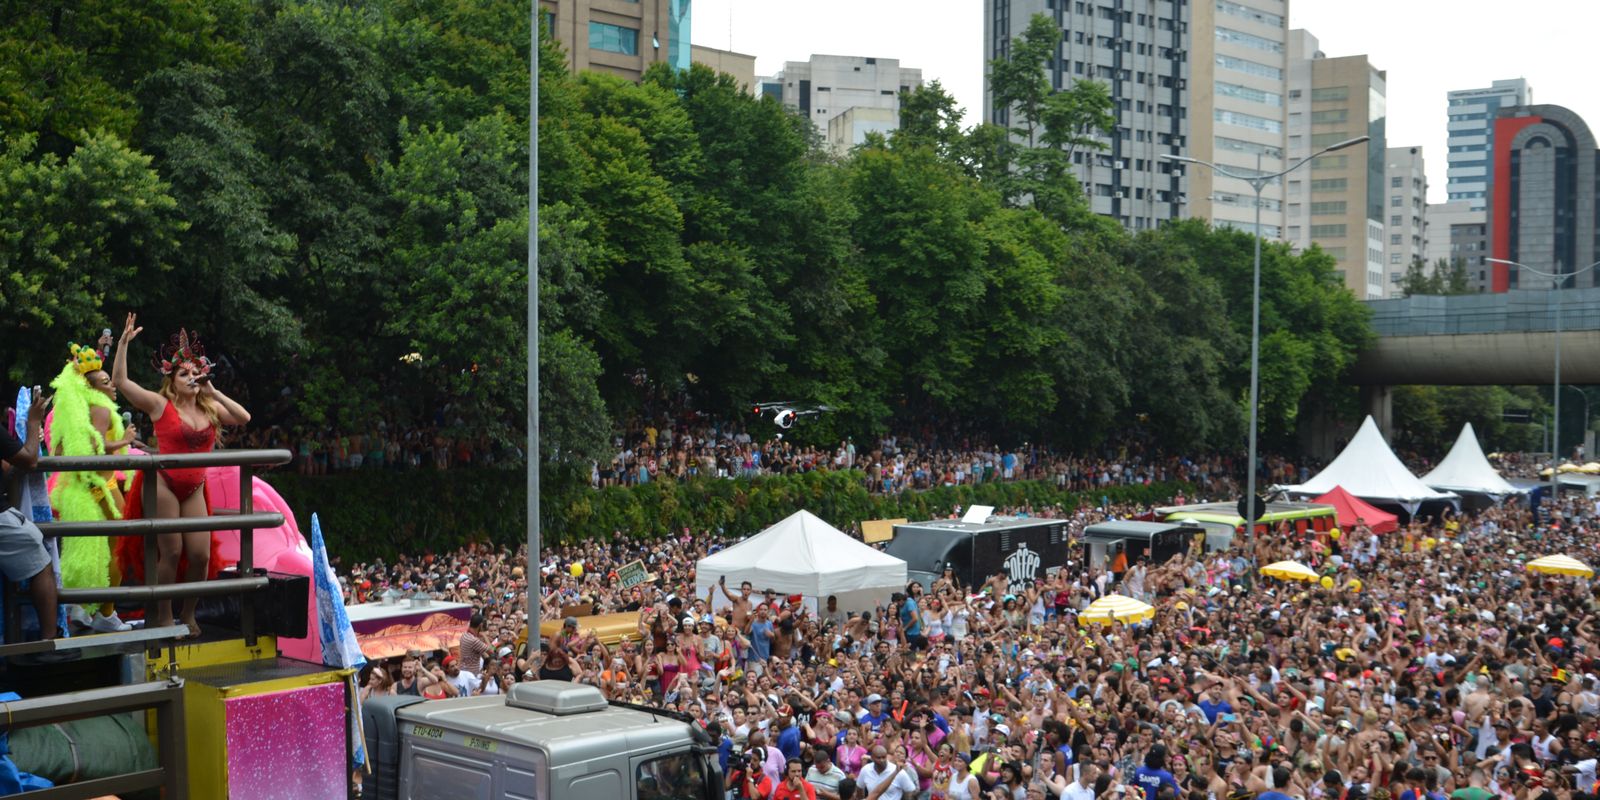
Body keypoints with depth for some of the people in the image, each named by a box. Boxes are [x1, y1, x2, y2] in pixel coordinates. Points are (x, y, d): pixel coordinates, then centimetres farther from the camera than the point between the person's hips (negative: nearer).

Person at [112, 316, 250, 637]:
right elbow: (120, 380, -9)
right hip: (163, 484, -5)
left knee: (200, 554, 0)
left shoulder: (210, 408, 10)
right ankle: (164, 618, 8)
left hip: (194, 490, 5)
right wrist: (124, 343, -15)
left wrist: (214, 392, -3)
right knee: (171, 552, -5)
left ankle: (188, 614, 18)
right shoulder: (160, 404, -3)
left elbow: (244, 418, 0)